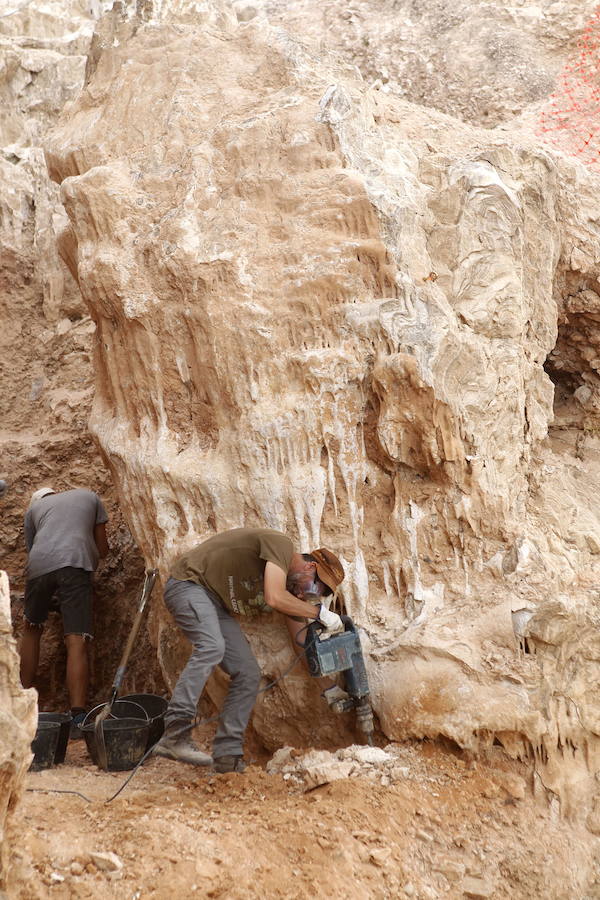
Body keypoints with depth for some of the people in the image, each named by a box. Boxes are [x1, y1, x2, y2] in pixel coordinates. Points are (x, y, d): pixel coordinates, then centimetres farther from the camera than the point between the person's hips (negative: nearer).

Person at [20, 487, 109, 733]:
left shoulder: (34, 508, 32)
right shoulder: (90, 497, 30)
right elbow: (102, 549, 28)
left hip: (39, 565, 2)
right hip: (75, 563, -2)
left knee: (32, 629, 24)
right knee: (76, 642, -6)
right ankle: (78, 719, -14)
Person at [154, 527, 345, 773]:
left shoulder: (292, 590, 10)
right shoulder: (280, 544, -16)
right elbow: (274, 598, -30)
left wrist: (331, 687, 12)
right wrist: (320, 613, -19)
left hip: (216, 604, 9)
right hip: (188, 584, -9)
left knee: (248, 674, -1)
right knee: (211, 647, -33)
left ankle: (227, 756, 0)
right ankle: (174, 736, -36)